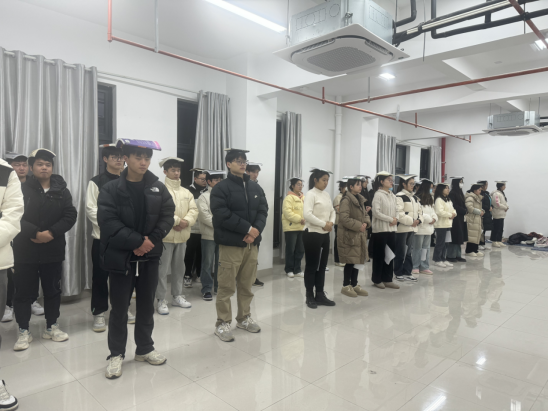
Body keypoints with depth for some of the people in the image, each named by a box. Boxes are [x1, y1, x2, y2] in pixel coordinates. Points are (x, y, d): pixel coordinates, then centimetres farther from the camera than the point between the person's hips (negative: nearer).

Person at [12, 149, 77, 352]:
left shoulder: (62, 190, 5)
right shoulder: (21, 189, -1)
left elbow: (70, 215, -3)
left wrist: (52, 233, -16)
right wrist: (35, 233, -21)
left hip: (53, 250, 2)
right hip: (25, 250, -2)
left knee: (53, 290, 11)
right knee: (24, 292, 5)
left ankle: (52, 327, 25)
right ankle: (24, 331, 19)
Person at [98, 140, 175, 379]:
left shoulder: (158, 188, 4)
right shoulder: (111, 189, -5)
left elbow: (168, 216, 0)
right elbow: (108, 222, -14)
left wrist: (151, 239, -15)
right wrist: (137, 241, -19)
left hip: (150, 256, 3)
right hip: (120, 256, -3)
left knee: (146, 305, 14)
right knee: (119, 308, 7)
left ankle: (144, 349, 31)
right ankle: (116, 354, 24)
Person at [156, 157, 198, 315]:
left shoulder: (186, 192, 13)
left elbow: (193, 210, 5)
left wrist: (186, 222, -13)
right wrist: (177, 221, -18)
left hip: (182, 236, 6)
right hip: (165, 236, -6)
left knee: (179, 268, 15)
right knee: (162, 270, -2)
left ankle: (177, 296, 28)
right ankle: (161, 300, 10)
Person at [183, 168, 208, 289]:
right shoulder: (189, 191, -6)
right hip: (192, 228, -4)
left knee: (201, 252, 13)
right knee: (190, 252, 6)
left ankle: (200, 274, 27)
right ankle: (187, 276, 18)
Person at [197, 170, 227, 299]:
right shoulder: (204, 197, -1)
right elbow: (204, 216, -12)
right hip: (209, 235, -4)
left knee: (220, 262, 11)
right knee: (208, 263, 0)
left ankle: (219, 286, 23)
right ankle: (206, 289, 9)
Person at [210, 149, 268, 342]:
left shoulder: (255, 187, 13)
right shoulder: (221, 188, -6)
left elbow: (263, 210, 6)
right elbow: (222, 215, -16)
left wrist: (256, 230, -12)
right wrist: (248, 228, -16)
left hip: (252, 243, 6)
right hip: (230, 244, -5)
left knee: (247, 284, 15)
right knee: (226, 286, 1)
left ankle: (244, 318, 30)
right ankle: (222, 324, 14)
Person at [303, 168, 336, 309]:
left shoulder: (326, 195, 13)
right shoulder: (310, 194, -11)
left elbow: (332, 211, 16)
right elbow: (307, 214, -22)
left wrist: (331, 222, -5)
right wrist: (324, 224, -18)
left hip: (325, 234, 8)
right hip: (312, 234, -8)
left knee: (322, 266, 12)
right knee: (311, 266, 1)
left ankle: (320, 295, 23)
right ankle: (310, 297, 12)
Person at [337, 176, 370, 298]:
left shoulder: (360, 199, 15)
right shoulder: (346, 200, -14)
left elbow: (365, 214, 20)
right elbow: (344, 218, -22)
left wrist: (366, 223, 0)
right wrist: (358, 226, -19)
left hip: (360, 235, 9)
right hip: (349, 235, -9)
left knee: (358, 260, 13)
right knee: (350, 262, -2)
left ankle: (354, 284, 24)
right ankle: (346, 286, 10)